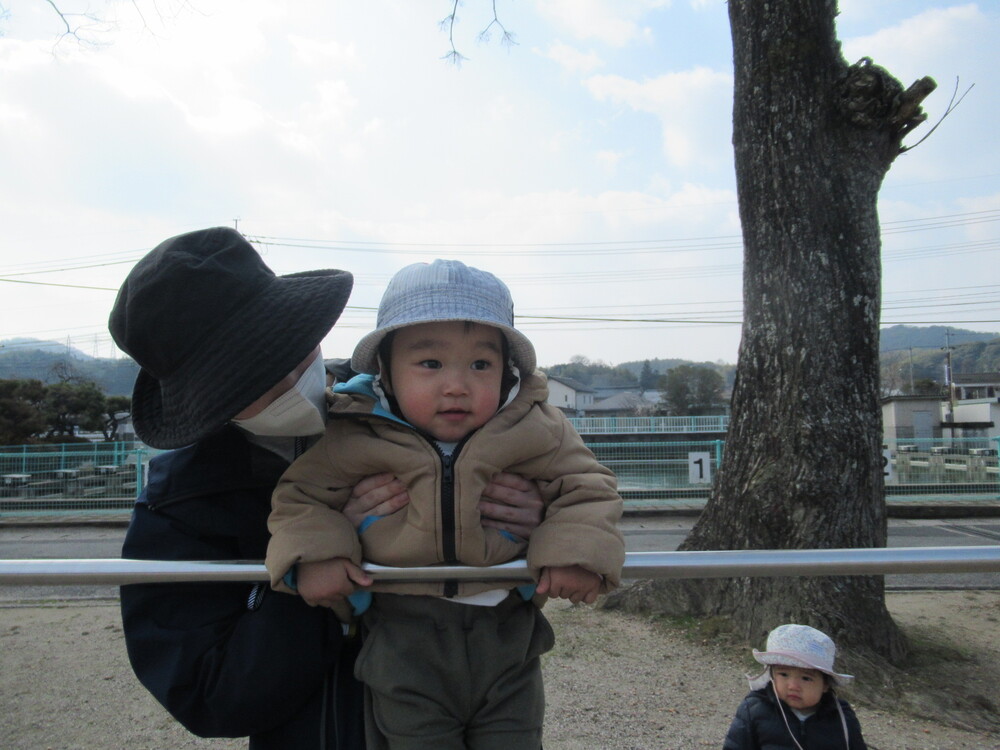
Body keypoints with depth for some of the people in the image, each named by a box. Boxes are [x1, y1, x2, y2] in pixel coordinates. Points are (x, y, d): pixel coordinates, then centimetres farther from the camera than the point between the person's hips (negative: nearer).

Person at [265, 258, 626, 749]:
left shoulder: (535, 431, -10)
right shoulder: (354, 439, -11)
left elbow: (586, 488, -3)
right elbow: (301, 494, 0)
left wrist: (580, 552, -20)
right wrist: (311, 552, -17)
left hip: (506, 632, 1)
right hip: (405, 640, -1)